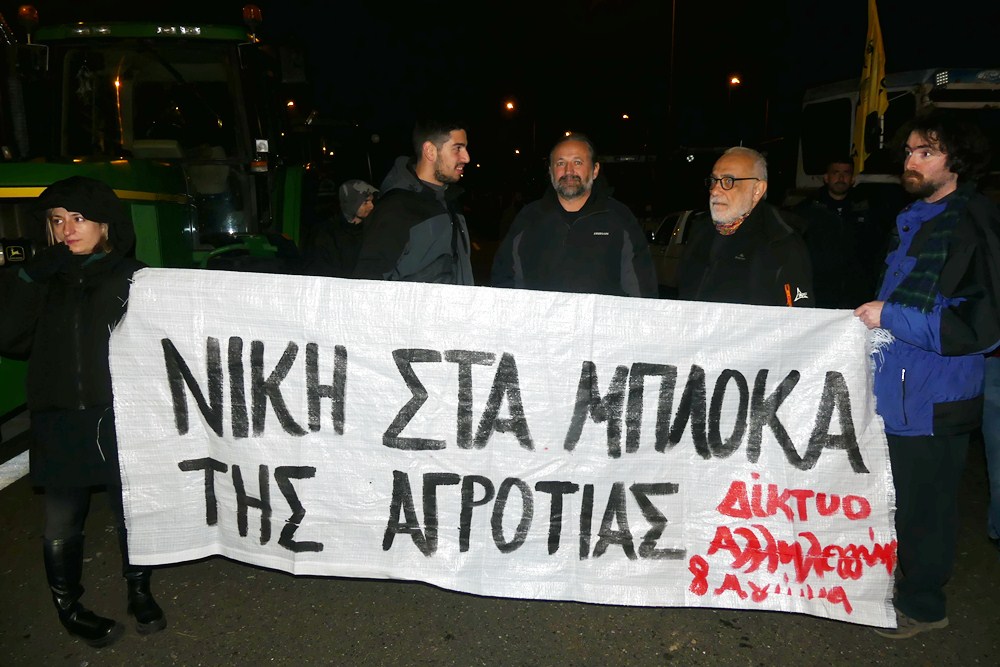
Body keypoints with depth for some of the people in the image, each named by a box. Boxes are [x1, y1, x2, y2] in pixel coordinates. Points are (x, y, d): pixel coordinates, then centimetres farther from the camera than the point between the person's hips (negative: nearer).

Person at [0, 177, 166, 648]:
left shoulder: (133, 279, 0)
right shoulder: (44, 281, 7)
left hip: (122, 420, -2)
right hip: (60, 427, 2)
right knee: (62, 525, 11)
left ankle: (139, 592, 34)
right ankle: (67, 606, 33)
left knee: (132, 514, 12)